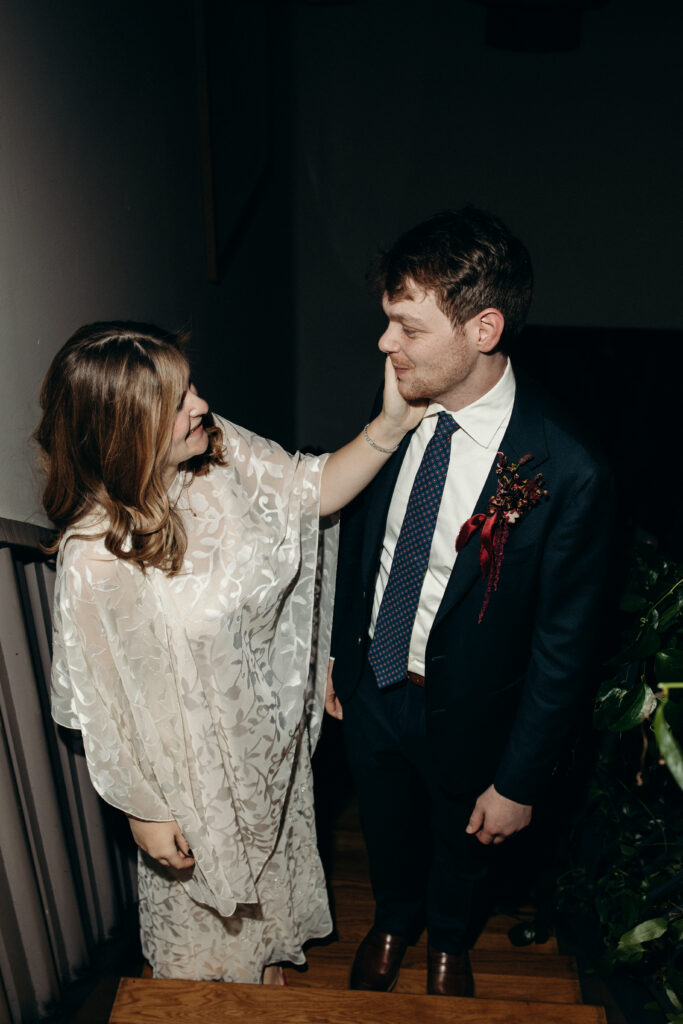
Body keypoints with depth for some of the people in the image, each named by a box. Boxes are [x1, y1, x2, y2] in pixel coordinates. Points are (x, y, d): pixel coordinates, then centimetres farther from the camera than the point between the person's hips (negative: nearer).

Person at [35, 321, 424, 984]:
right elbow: (105, 703, -21)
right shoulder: (94, 556, -32)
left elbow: (318, 490, -4)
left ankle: (269, 966, 66)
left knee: (273, 862, 33)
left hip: (274, 731, 6)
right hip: (197, 766, -6)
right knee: (203, 901, 26)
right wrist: (145, 813, -9)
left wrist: (391, 425, -20)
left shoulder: (224, 453, -17)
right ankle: (217, 984, 61)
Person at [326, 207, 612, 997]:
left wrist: (519, 782, -11)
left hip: (465, 716, -3)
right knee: (386, 825, 30)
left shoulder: (565, 474, -31)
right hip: (370, 685, 4)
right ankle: (393, 919, 64)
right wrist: (338, 653, 9)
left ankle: (450, 940, 62)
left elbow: (563, 644, -19)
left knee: (461, 842, 28)